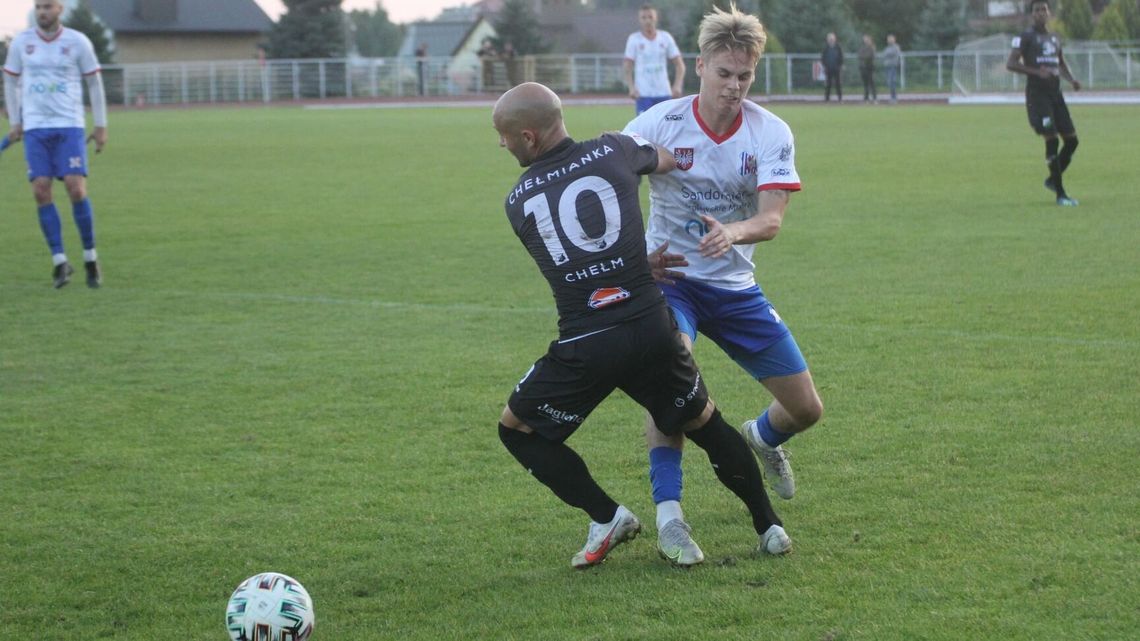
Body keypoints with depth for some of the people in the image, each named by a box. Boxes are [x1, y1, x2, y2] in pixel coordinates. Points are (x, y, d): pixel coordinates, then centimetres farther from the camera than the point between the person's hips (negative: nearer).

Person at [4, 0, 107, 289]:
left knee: (76, 189, -12)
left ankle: (90, 258, 3)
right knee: (41, 192, -8)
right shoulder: (21, 42, 4)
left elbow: (94, 82, 8)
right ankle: (60, 262, 0)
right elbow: (10, 81, 15)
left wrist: (101, 126, 7)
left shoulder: (78, 42, 0)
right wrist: (14, 122, 9)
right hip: (35, 127, 2)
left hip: (70, 126, -2)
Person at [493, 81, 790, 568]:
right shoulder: (615, 151, 4)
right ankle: (768, 525, 25)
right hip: (652, 331, 2)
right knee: (704, 424, 23)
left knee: (516, 429, 18)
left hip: (583, 348, -2)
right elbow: (670, 160, 26)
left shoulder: (517, 203, 4)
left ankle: (606, 517, 9)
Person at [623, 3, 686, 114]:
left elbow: (679, 64, 6)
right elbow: (627, 66, -3)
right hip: (643, 94, -3)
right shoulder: (634, 39, -1)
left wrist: (677, 86, -9)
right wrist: (631, 87, -18)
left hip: (664, 93, 3)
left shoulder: (665, 37, 5)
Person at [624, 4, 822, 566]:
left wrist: (734, 232, -42)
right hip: (668, 277, -3)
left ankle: (762, 438, 44)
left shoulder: (771, 134, -9)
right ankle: (668, 515, -28)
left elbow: (772, 219, -19)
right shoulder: (660, 123, -14)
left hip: (734, 287, 3)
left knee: (806, 408, 5)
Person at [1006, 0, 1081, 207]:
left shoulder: (1055, 38, 18)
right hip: (1037, 94, -7)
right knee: (1051, 140, -14)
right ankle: (1060, 194, -8)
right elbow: (1010, 64, -12)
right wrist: (1037, 72, -22)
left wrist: (1072, 79, 10)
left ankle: (1052, 180, 23)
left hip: (1055, 94, 7)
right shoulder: (1026, 38, -3)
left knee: (1072, 140, 2)